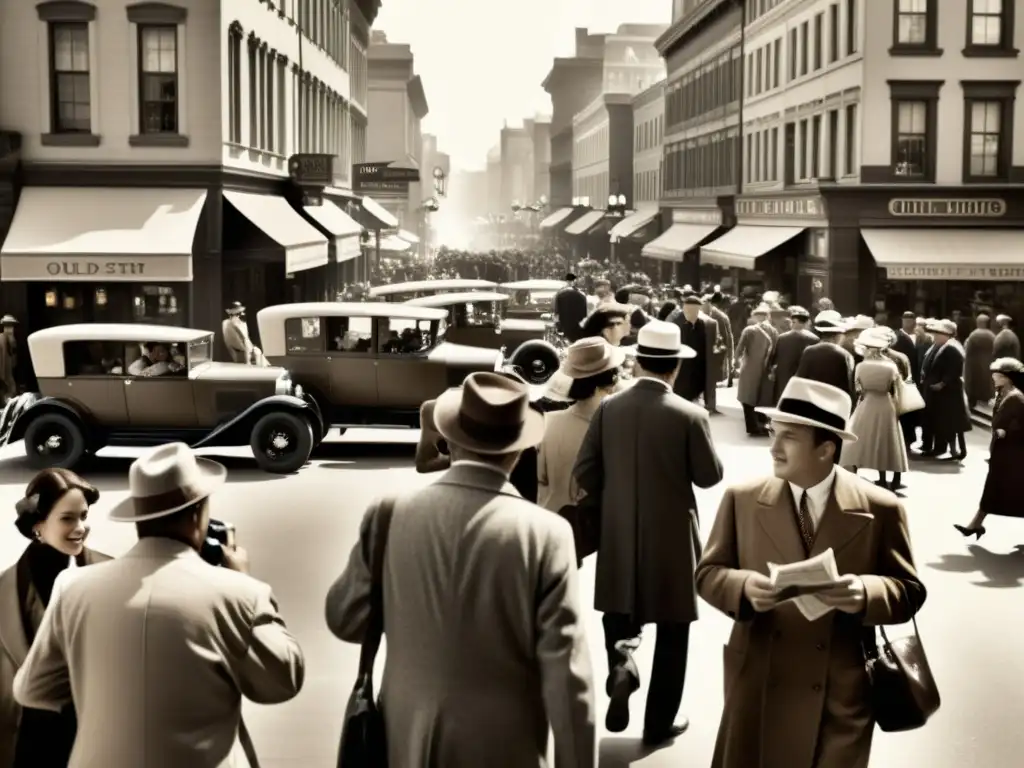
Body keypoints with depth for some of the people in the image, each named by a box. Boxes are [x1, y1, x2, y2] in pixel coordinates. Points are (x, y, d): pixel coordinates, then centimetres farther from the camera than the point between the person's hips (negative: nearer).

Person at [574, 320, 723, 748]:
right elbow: (709, 476, -6)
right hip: (672, 535, -3)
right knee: (671, 632, 12)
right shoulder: (689, 415, -16)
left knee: (621, 613, 23)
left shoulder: (608, 409, -6)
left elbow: (584, 472, -2)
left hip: (618, 535, 3)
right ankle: (659, 724, 19)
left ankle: (621, 662, -8)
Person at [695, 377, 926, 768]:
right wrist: (744, 587, -19)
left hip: (840, 694, -2)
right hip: (758, 684, 2)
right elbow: (708, 573, 3)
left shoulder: (880, 509, -5)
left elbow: (909, 590, -1)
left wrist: (866, 594, -24)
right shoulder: (742, 499, 0)